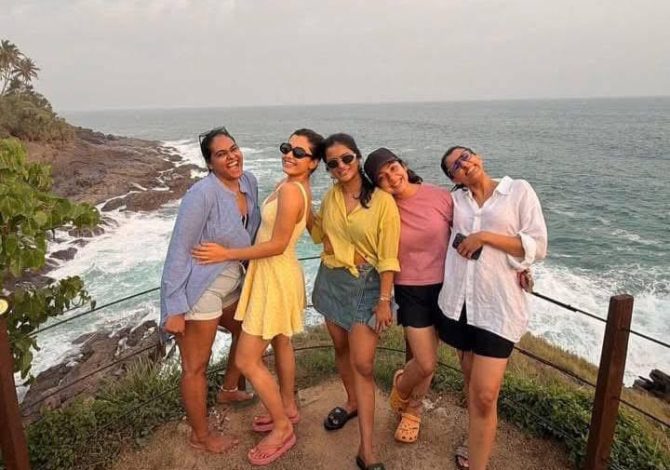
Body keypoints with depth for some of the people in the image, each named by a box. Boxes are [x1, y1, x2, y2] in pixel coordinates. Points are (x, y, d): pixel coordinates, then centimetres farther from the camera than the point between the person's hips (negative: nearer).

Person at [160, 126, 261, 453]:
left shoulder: (249, 182, -1)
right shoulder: (203, 194, -24)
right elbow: (178, 251, -21)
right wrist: (174, 308, -21)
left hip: (231, 284, 9)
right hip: (199, 290, -9)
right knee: (196, 366, 7)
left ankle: (229, 390, 54)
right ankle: (201, 436, 29)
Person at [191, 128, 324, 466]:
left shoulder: (290, 190, -25)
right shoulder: (297, 186, 5)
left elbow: (277, 245, -24)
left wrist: (226, 254, -19)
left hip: (275, 277, -10)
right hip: (277, 273, 10)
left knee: (247, 361, -1)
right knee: (280, 344, 23)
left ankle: (283, 428, 15)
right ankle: (288, 408, 42)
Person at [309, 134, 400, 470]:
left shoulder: (382, 200, -14)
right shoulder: (330, 197, 2)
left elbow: (388, 257, -13)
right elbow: (318, 234, 18)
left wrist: (384, 301, -15)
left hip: (366, 285, -5)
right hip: (331, 280, 5)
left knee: (363, 364, -6)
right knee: (341, 348, 18)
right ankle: (352, 402, 43)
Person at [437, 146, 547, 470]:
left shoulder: (519, 190, -1)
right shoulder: (454, 200, 8)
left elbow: (538, 247, -6)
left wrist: (484, 237, -13)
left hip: (499, 305, -4)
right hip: (460, 302, 4)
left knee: (484, 395, -7)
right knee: (471, 383, 16)